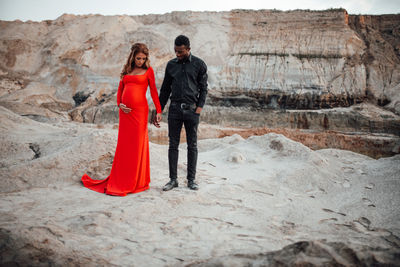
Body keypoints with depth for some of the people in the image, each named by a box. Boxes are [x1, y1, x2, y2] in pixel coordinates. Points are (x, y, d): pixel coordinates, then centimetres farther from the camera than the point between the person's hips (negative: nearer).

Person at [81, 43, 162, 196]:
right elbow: (120, 90, 16)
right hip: (125, 111, 4)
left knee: (138, 144, 0)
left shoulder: (148, 70, 4)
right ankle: (120, 180, 18)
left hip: (140, 110, -4)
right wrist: (119, 104, -1)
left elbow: (154, 91, 1)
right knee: (124, 145, 7)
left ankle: (137, 182, 11)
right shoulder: (126, 71, 15)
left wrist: (158, 110, -3)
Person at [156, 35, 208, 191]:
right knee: (173, 145, 2)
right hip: (175, 109, 2)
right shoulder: (171, 65, 11)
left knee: (192, 146, 3)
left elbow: (203, 88, 4)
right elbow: (165, 90, 15)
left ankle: (191, 180, 11)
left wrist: (199, 108, -9)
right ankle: (173, 179, 11)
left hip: (191, 109, -2)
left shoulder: (199, 65, 4)